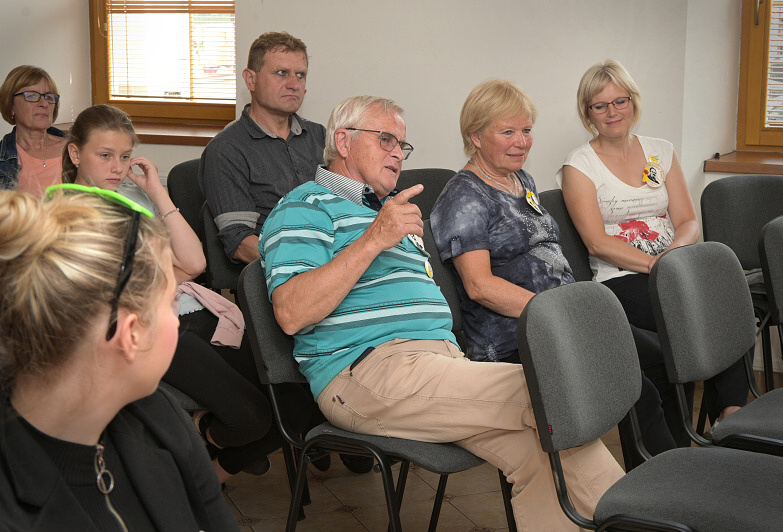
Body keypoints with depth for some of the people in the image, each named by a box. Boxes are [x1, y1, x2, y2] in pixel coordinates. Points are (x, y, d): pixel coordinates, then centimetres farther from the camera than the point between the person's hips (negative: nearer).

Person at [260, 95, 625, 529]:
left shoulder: (391, 211, 33)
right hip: (368, 369, -8)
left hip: (440, 356, 8)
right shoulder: (307, 207, 4)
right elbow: (291, 313, -13)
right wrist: (374, 239, -16)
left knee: (542, 448, -16)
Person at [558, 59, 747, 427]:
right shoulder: (579, 165, 3)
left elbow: (688, 221, 10)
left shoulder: (661, 152, 17)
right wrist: (655, 263, -18)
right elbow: (597, 242, -7)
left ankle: (731, 410, -25)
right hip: (619, 282, -4)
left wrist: (676, 251, -13)